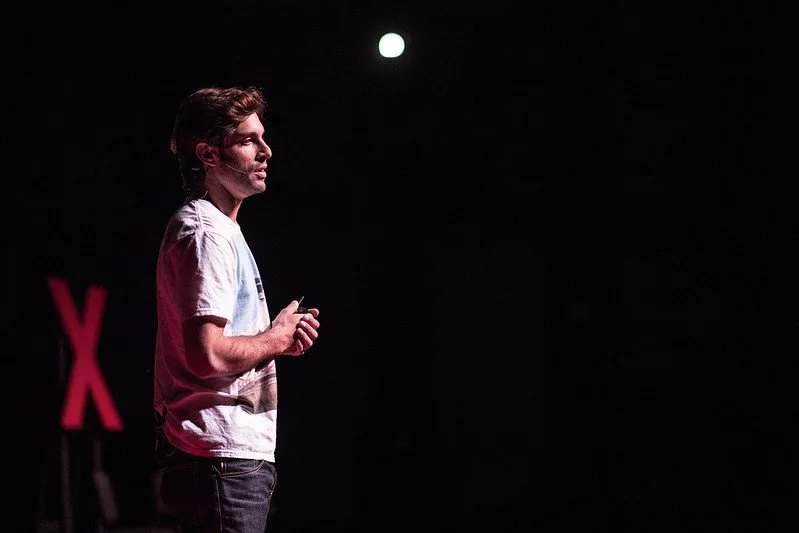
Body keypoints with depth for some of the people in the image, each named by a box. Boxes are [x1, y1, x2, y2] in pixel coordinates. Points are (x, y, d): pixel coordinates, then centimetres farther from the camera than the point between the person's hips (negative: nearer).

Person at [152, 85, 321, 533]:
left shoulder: (221, 229, 21)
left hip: (240, 455, 11)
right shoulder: (205, 234, -13)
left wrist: (282, 336, 10)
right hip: (222, 460, -11)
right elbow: (209, 356, -24)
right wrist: (276, 338, -8)